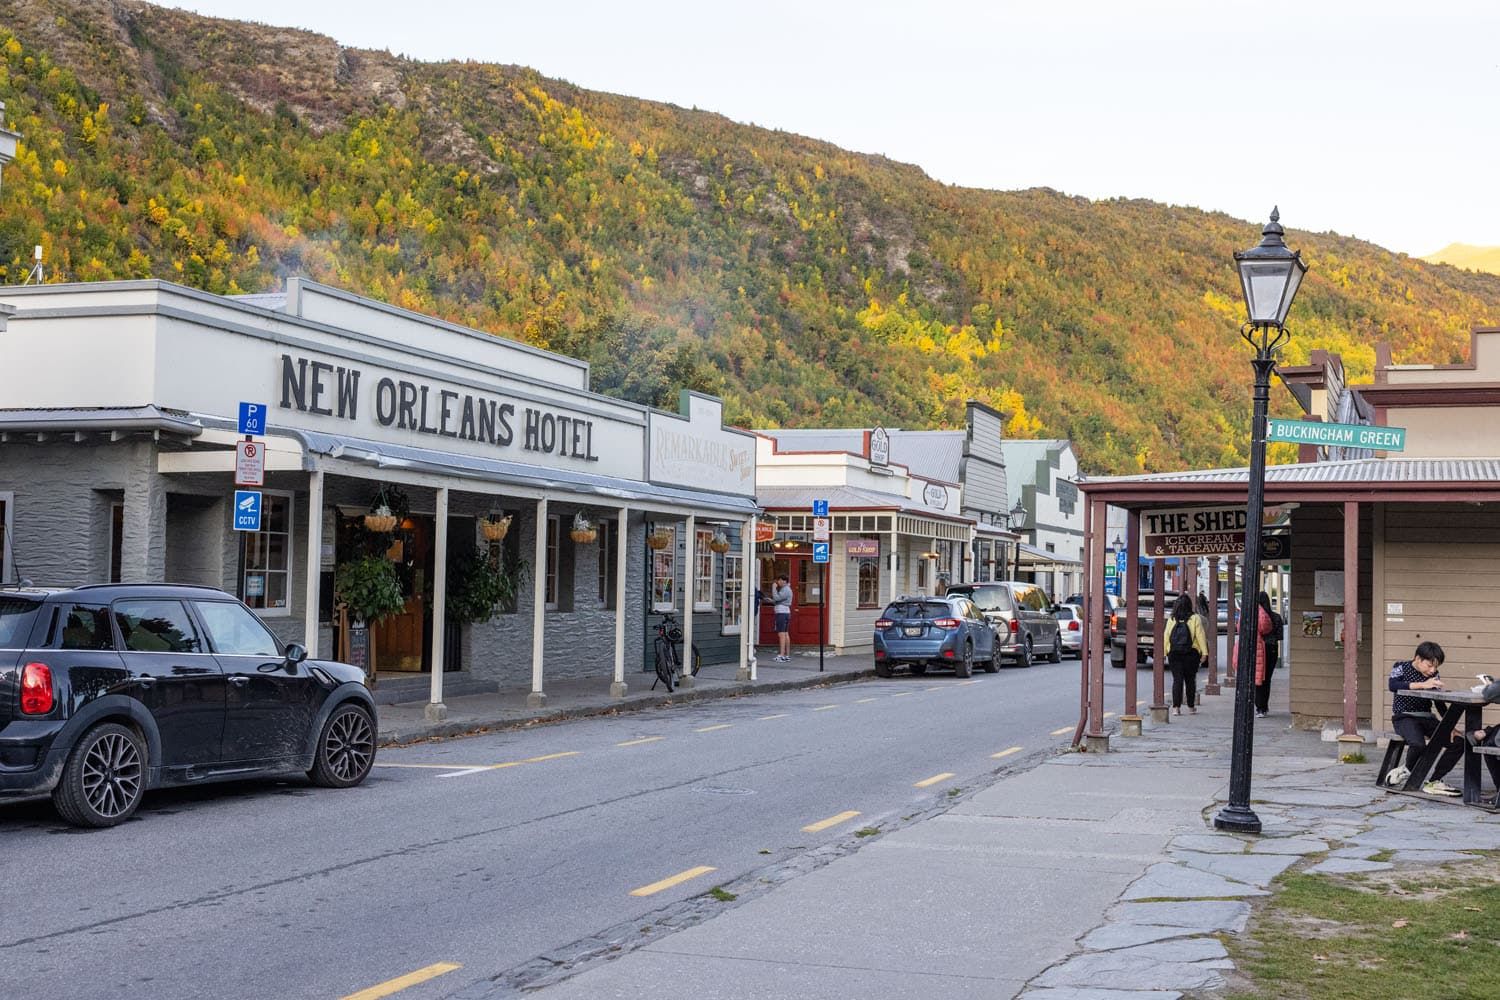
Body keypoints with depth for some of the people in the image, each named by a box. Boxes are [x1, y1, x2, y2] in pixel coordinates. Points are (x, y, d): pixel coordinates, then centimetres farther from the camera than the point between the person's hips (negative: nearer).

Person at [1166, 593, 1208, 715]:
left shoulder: (1172, 620, 2)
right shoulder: (1195, 619, -3)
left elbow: (1166, 637, -1)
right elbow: (1200, 636, -7)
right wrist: (1204, 652, -7)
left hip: (1174, 654, 1)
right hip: (1191, 654, -1)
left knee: (1177, 680, 3)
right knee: (1190, 680, 10)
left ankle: (1176, 707, -5)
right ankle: (1191, 707, 18)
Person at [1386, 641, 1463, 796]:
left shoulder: (1434, 675, 10)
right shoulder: (1401, 667, -2)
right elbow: (1392, 685, -22)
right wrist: (1422, 685, -28)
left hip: (1426, 718, 5)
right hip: (1404, 717, -5)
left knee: (1458, 742, -14)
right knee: (1418, 744, -37)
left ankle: (1434, 781, -6)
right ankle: (1408, 770, -3)